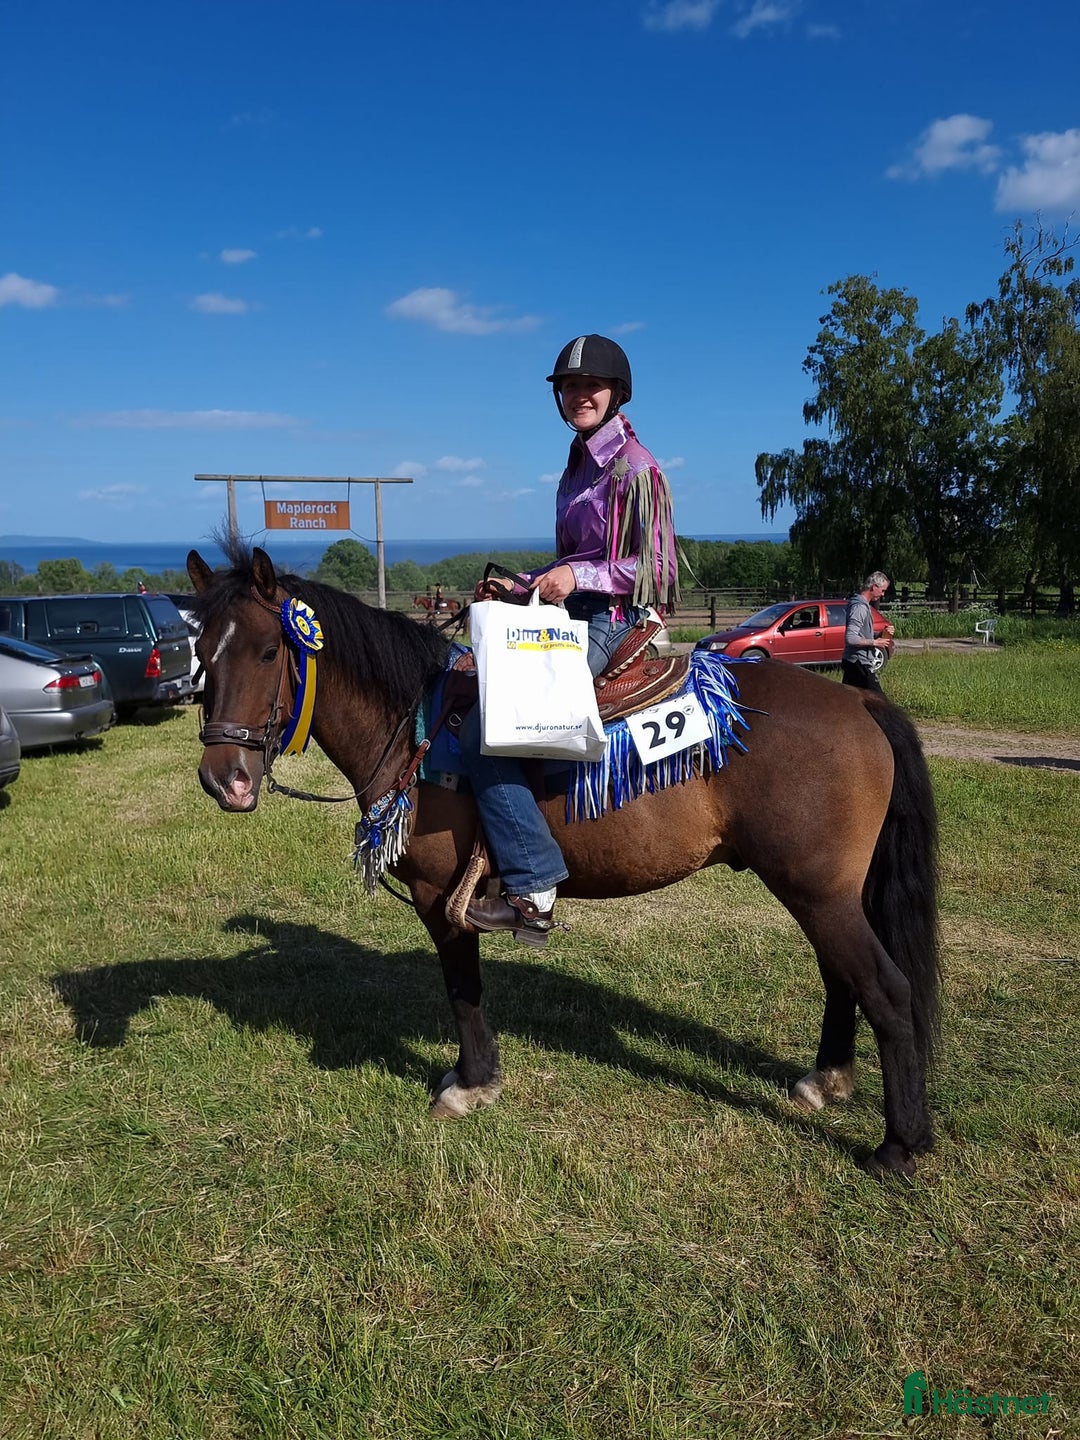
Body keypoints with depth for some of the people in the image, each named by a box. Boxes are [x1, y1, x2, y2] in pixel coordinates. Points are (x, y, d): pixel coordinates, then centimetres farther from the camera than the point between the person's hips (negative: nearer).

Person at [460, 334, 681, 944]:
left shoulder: (635, 467, -9)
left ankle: (532, 891, -17)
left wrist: (579, 576, -20)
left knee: (483, 729, -21)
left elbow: (658, 567, -12)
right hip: (573, 618, 10)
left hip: (610, 624, -10)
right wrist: (519, 587, 13)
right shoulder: (579, 465, 19)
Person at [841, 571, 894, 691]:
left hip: (852, 662, 10)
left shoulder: (864, 605, 15)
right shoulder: (860, 607, -17)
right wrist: (874, 642, -17)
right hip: (860, 663, -10)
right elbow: (851, 638, -26)